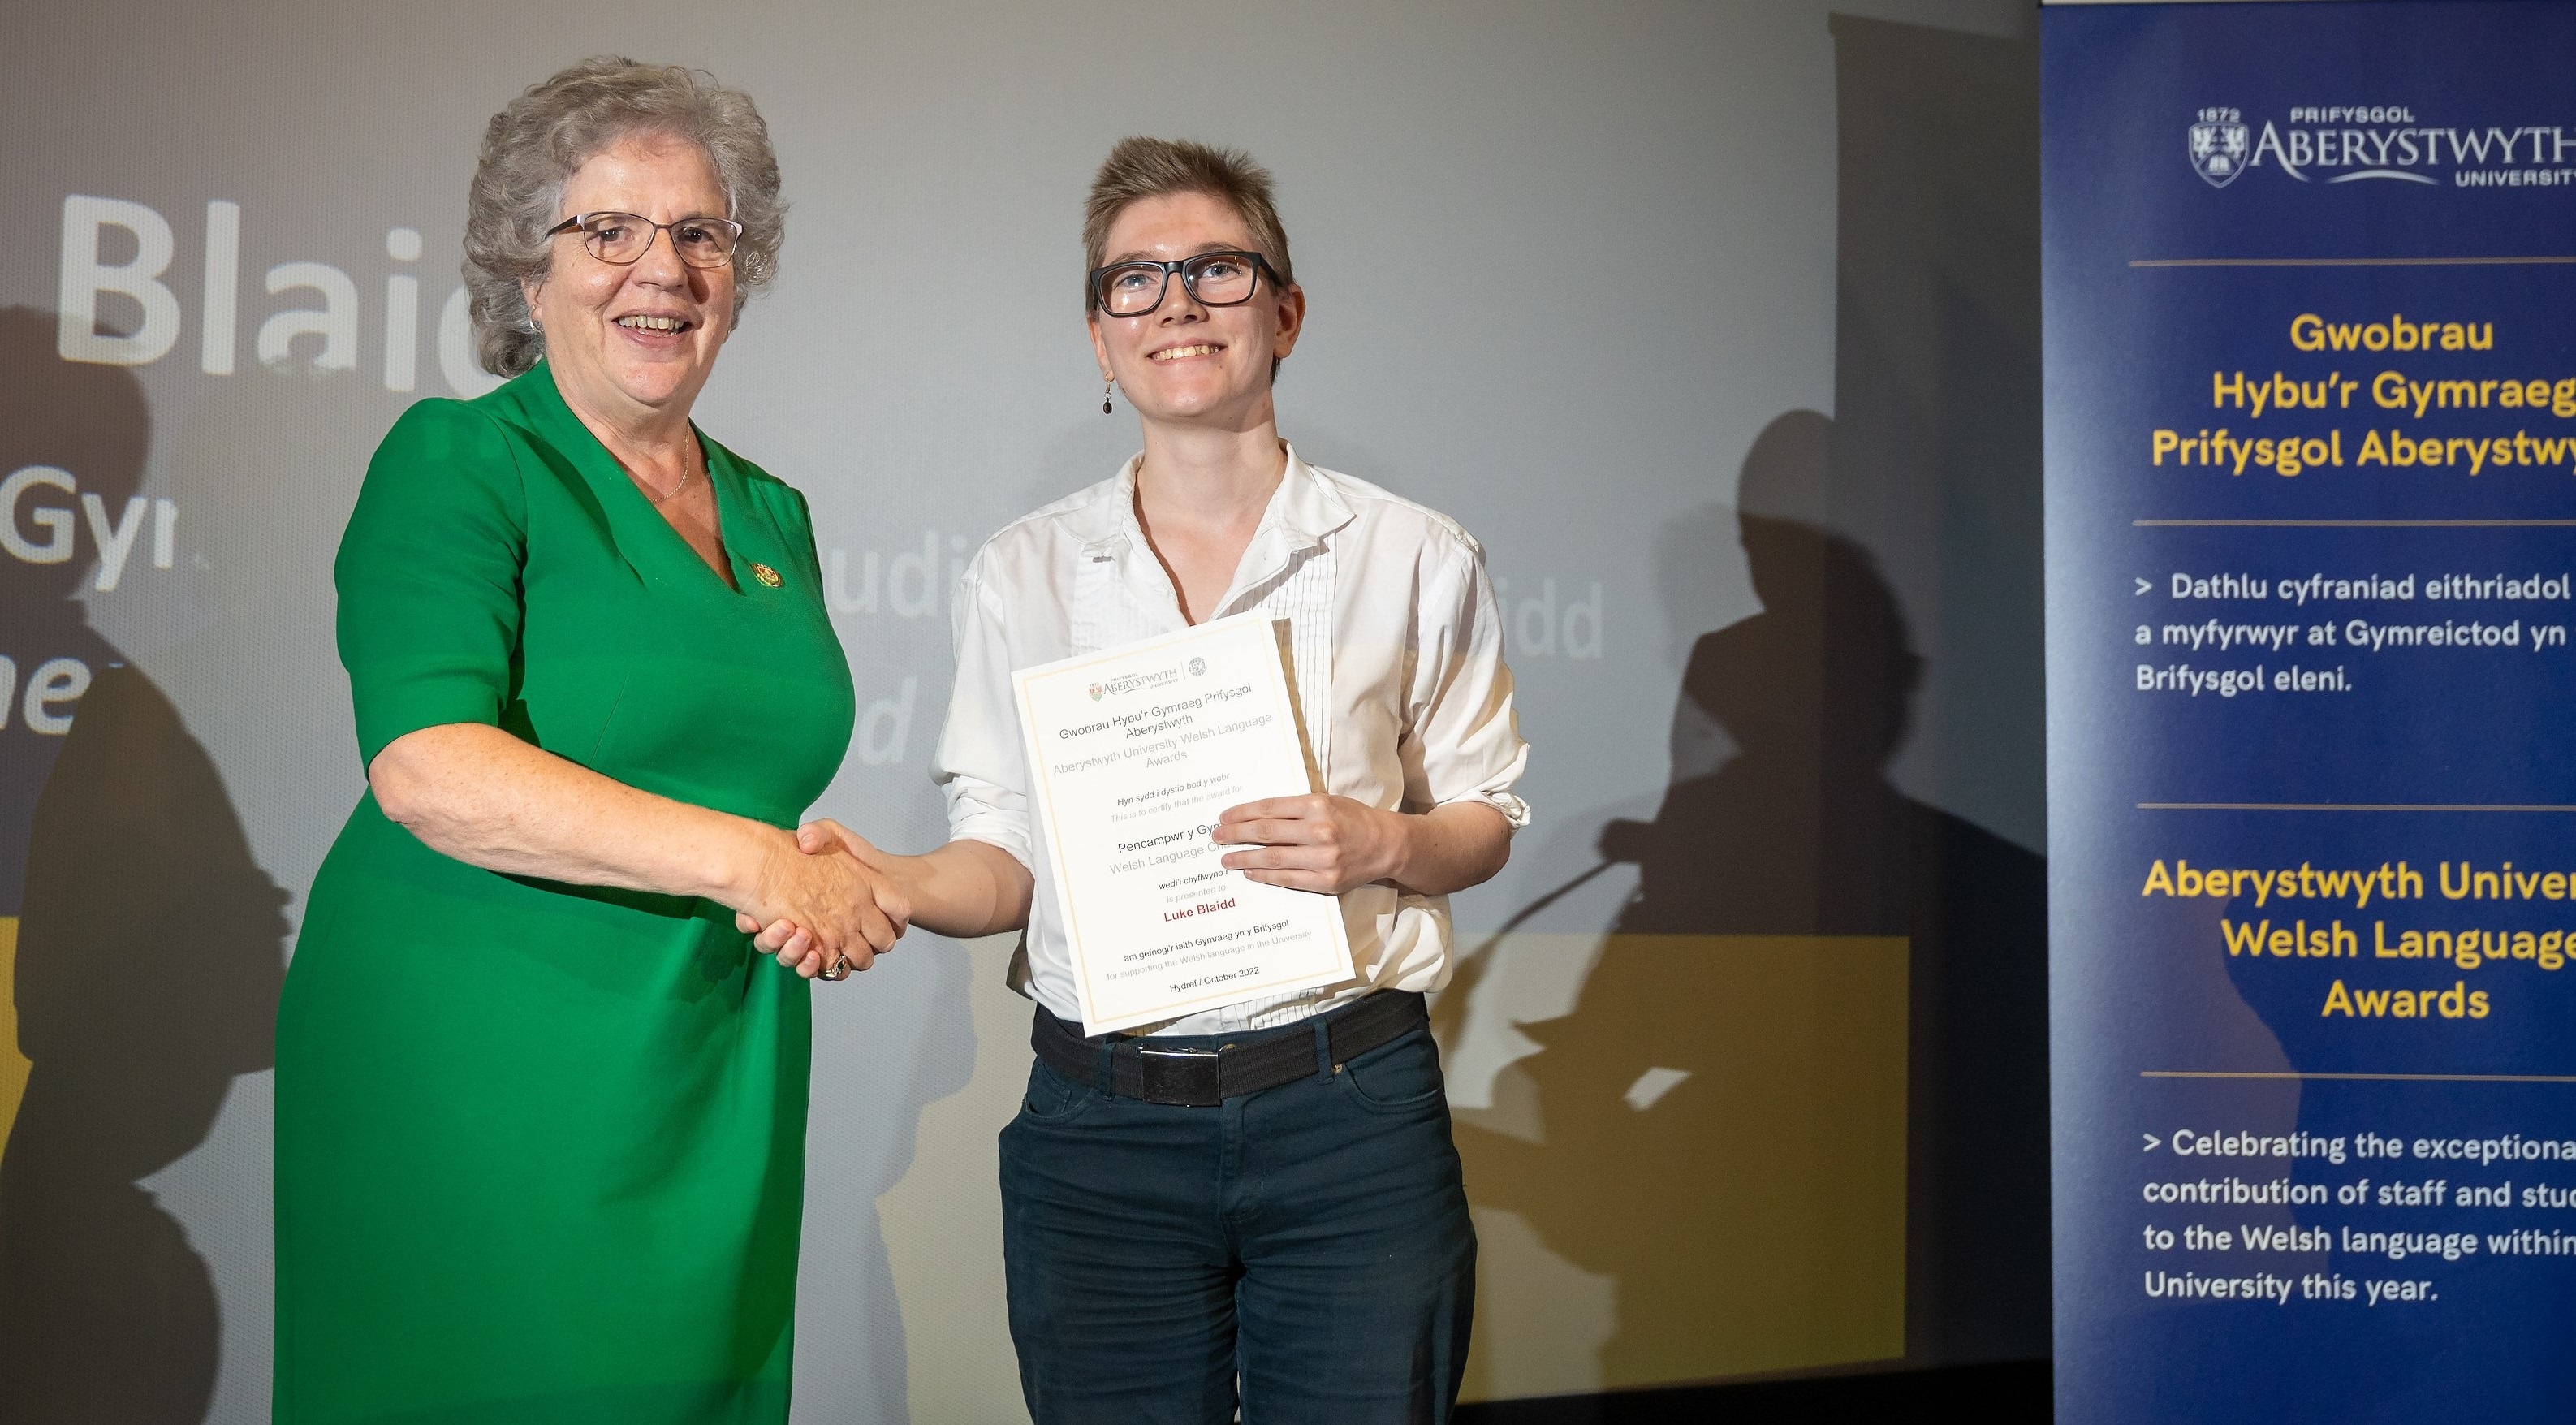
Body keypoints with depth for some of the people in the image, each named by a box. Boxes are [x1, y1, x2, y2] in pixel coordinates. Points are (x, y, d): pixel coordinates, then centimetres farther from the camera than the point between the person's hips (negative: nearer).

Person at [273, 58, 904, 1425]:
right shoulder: (458, 463, -5)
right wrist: (745, 861, -21)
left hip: (712, 1103, 6)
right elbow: (428, 768, -19)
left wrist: (831, 887, 3)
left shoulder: (773, 517, 15)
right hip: (468, 1074, -6)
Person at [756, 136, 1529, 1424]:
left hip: (1352, 1121, -1)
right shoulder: (1022, 573, 6)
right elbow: (1009, 857, 7)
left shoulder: (1413, 558, 3)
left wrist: (1381, 845, -12)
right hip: (1100, 1132, 1)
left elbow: (1484, 821, 10)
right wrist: (892, 881, -14)